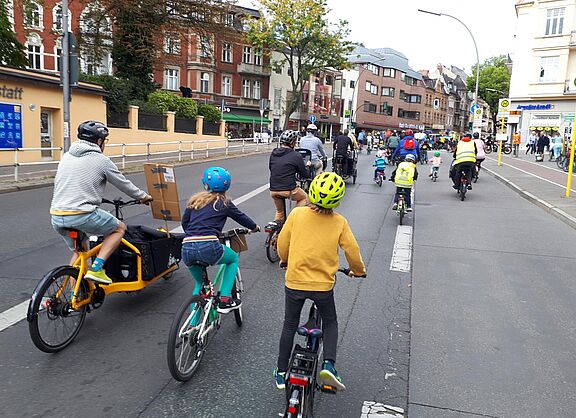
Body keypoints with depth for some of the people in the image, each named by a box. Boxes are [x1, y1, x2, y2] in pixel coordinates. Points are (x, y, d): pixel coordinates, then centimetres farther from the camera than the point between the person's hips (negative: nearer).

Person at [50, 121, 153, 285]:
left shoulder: (67, 156, 17)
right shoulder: (101, 160, -1)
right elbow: (124, 184, 8)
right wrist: (143, 196, 26)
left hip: (56, 217, 7)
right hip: (82, 215, -7)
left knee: (78, 251, 27)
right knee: (120, 228, 14)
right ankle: (96, 268, 0)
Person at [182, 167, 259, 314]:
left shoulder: (194, 200, 20)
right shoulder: (224, 202, 9)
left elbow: (184, 222, 26)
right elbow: (240, 217, 20)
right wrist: (255, 227, 39)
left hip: (187, 249, 5)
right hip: (208, 247, -4)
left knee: (199, 283, 29)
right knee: (234, 259, 27)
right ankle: (225, 300, 16)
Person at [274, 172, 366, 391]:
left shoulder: (297, 214, -9)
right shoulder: (339, 222, -9)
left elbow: (282, 243, -1)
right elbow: (352, 251, -3)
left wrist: (285, 260, 20)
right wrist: (358, 270, 17)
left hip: (295, 281, 1)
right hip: (323, 285, 0)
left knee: (290, 326, 20)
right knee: (330, 323, 23)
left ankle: (281, 373, 28)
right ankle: (329, 364, 4)